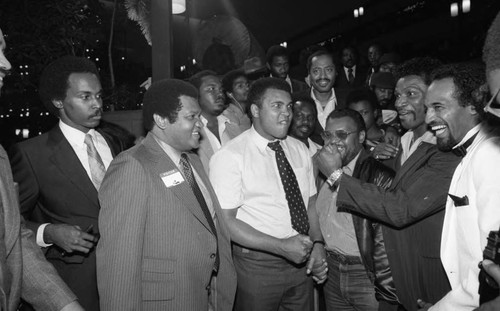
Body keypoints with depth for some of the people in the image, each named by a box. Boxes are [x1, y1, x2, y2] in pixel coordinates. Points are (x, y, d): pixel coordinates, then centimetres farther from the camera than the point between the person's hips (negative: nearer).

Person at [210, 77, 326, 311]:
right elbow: (226, 221, -17)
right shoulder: (230, 156, -14)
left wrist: (317, 244, -7)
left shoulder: (299, 149, 6)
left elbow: (310, 203, 9)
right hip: (258, 266, -5)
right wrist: (281, 246, -23)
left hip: (302, 262, 6)